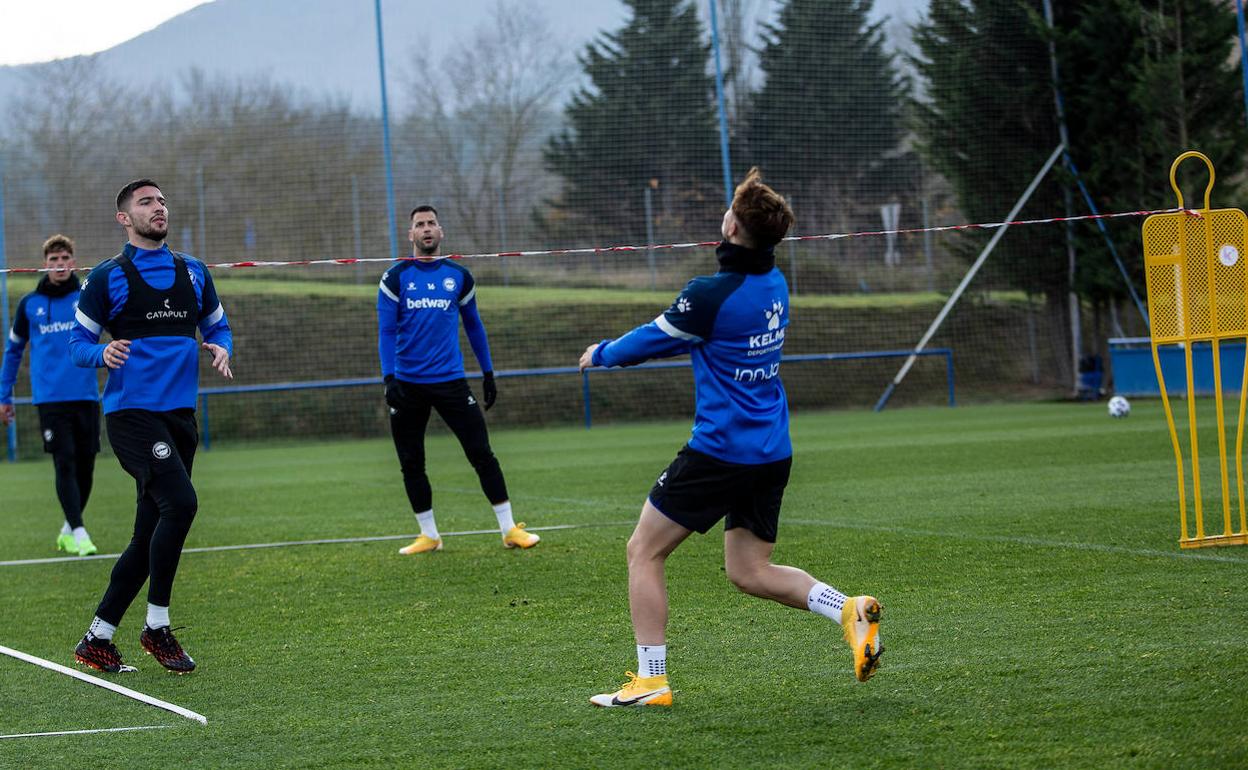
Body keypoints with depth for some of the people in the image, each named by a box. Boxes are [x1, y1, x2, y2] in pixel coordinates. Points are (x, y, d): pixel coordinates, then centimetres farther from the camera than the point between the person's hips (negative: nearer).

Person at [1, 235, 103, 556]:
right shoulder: (29, 304, 7)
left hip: (85, 396, 1)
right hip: (50, 397, -1)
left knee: (85, 465, 5)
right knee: (65, 463, -11)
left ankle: (68, 530, 22)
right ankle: (79, 533, -12)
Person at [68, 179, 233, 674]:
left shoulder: (193, 273, 14)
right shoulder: (108, 277, -1)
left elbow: (218, 327, 23)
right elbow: (77, 342, 2)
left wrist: (221, 349, 0)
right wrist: (103, 353, -20)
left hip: (180, 414, 6)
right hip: (131, 412, -6)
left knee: (150, 537, 6)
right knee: (180, 502, -24)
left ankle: (96, 641, 15)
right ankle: (156, 627, -11)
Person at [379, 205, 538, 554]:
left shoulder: (458, 275, 6)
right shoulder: (395, 277, 0)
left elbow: (473, 325, 15)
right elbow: (386, 332, -3)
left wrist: (488, 373, 15)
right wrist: (389, 378, -14)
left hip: (450, 381, 0)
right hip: (407, 384, 0)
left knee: (482, 454, -5)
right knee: (411, 464, 5)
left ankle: (510, 529, 1)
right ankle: (429, 535, 18)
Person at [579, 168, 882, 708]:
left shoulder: (711, 295, -18)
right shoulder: (774, 285, 8)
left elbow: (654, 340, -3)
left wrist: (602, 354, 17)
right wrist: (621, 349, 32)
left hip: (720, 450, -8)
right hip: (772, 454, 8)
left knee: (644, 551, 5)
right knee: (749, 570, 16)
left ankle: (650, 680, 4)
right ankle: (850, 611, -5)